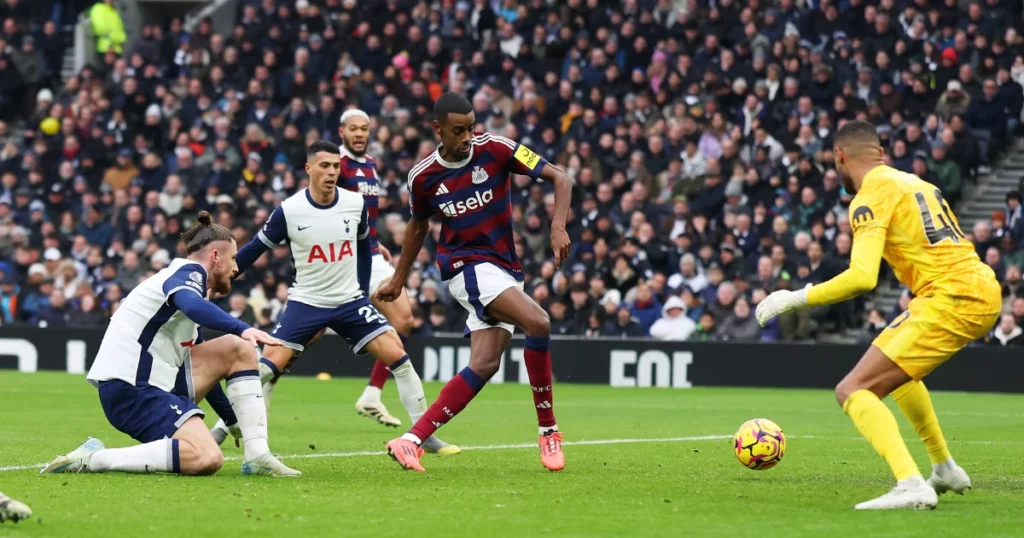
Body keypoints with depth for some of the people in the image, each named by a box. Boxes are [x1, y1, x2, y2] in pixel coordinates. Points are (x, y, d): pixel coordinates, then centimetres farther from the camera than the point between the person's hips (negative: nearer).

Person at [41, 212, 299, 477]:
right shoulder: (188, 273, -5)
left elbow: (200, 368, 33)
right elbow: (193, 306, -34)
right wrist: (242, 329, -37)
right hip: (129, 389, -10)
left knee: (239, 349, 10)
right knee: (208, 458, -27)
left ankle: (257, 456, 2)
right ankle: (92, 458, -18)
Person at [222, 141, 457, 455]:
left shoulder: (356, 204, -5)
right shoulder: (289, 211, -13)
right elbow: (255, 249, -3)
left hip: (350, 300, 2)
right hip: (306, 302, -2)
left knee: (397, 356, -10)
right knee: (267, 367, -12)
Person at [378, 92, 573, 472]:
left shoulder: (495, 149, -5)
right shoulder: (423, 177, -2)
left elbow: (559, 178, -4)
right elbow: (418, 227, 17)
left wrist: (558, 226, -20)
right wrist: (398, 280, 25)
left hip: (505, 268, 3)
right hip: (467, 265, -3)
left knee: (484, 365, -7)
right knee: (538, 322, -26)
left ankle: (411, 441, -3)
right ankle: (548, 430, -15)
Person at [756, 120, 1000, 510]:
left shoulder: (870, 198, -7)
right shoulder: (915, 183, 20)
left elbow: (862, 278, -20)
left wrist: (795, 299, -13)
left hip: (953, 299, -9)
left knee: (853, 390, -12)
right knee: (893, 362, 34)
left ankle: (911, 485, -31)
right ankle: (945, 470, 37)